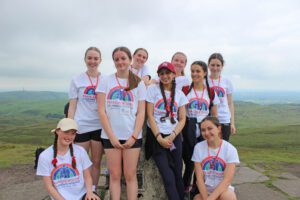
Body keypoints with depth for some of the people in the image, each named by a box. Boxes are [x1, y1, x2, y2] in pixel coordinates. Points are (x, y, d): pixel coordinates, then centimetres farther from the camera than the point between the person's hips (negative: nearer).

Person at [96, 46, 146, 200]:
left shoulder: (138, 83, 5)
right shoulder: (106, 81, 4)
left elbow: (141, 112, 2)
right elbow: (101, 110, -2)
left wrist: (134, 136, -8)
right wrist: (111, 136, -8)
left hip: (132, 136, 0)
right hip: (111, 136, 0)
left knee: (130, 175, 4)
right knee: (114, 175, 7)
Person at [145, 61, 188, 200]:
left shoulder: (179, 94, 9)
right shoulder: (153, 89, 0)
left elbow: (182, 119, 6)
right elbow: (150, 115, -5)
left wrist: (171, 136, -9)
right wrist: (159, 137, -12)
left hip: (174, 137, 3)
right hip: (156, 137, -3)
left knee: (178, 175, 4)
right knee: (168, 177, -7)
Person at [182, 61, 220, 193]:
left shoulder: (211, 93, 5)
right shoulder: (185, 90, 1)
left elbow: (214, 115, 9)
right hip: (188, 131, -1)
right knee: (189, 160, 1)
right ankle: (185, 187, 24)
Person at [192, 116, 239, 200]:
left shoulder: (230, 149, -12)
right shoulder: (198, 147, -7)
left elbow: (227, 180, -18)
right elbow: (199, 178, -8)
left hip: (223, 189, -2)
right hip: (204, 190, 2)